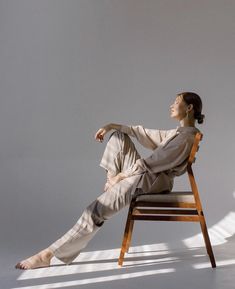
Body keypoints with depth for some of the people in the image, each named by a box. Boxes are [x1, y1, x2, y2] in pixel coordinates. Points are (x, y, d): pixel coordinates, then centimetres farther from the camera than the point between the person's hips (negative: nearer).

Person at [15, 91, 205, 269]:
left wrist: (121, 175, -10)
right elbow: (144, 133, 21)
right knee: (118, 136, 12)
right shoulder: (178, 132, 19)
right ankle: (111, 182, 3)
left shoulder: (186, 137, -13)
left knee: (97, 210, -20)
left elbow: (150, 163, -17)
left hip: (152, 181, -10)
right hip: (142, 174, 10)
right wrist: (112, 125, 14)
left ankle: (49, 254, -18)